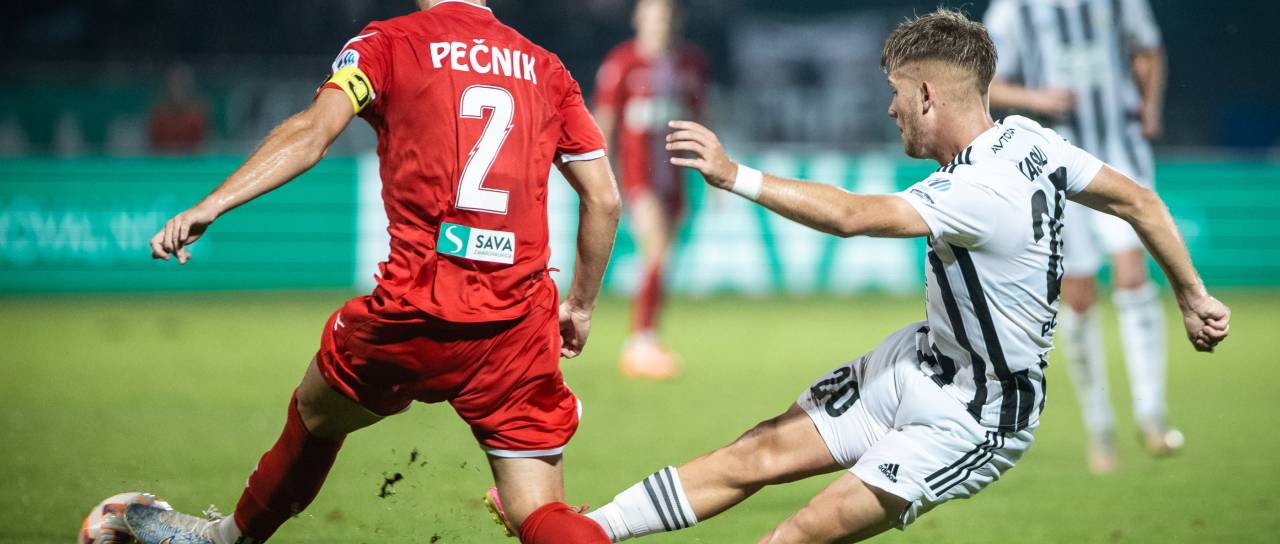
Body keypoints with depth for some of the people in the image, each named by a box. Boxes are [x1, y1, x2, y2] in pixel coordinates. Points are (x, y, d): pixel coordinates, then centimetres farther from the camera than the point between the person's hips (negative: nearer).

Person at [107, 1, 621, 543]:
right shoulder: (546, 69, 15)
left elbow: (311, 133, -12)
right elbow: (605, 198, 12)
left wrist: (209, 206, -19)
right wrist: (582, 305, 25)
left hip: (416, 313, -2)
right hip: (519, 325, 2)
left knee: (316, 412, 27)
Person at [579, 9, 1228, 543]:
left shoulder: (980, 193, -30)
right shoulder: (1026, 138, -3)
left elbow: (850, 215, -36)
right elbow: (1138, 201, 5)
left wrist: (734, 175, -32)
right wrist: (1192, 299, 15)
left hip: (974, 419, -9)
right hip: (921, 360, 9)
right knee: (761, 454, 3)